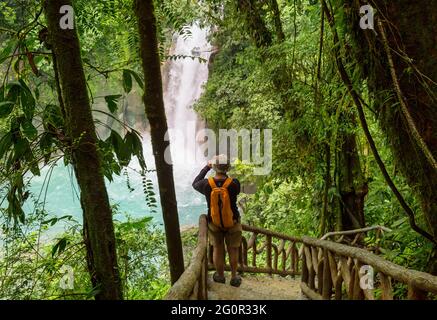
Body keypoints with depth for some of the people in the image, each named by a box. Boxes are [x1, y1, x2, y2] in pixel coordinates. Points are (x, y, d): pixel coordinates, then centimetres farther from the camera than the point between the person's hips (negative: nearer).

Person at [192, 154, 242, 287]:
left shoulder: (207, 184, -23)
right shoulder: (234, 184, -27)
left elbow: (195, 184, 2)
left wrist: (206, 167, 9)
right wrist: (226, 174, 4)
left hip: (214, 223, 1)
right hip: (232, 223, -1)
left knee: (218, 250, 22)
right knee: (233, 250, 21)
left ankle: (220, 276, 40)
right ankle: (234, 277, 34)